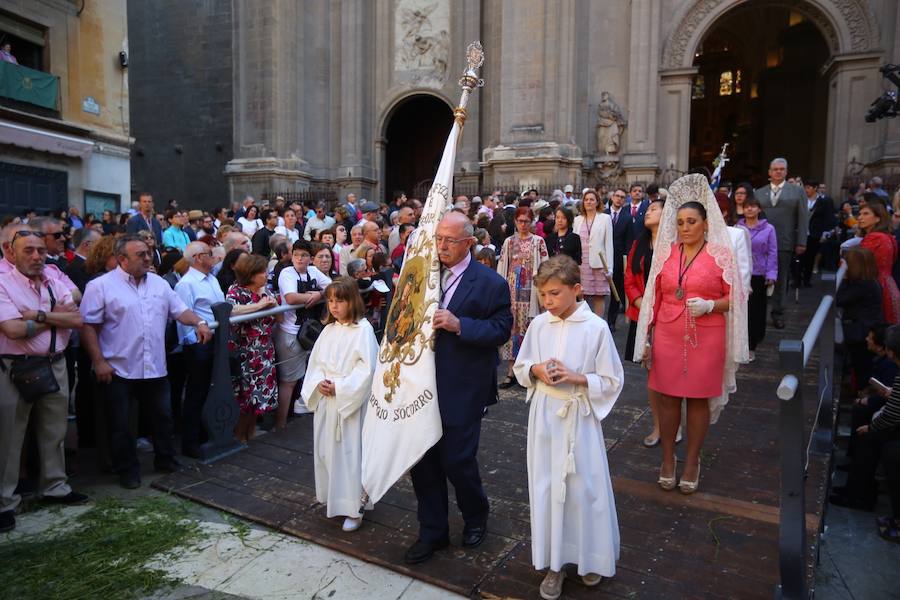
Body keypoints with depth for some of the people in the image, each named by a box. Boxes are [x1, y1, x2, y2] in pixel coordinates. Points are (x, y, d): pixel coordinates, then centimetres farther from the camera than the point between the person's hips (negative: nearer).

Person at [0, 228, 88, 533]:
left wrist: (38, 315, -16)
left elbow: (77, 320, -6)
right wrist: (57, 316, -11)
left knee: (54, 431, 17)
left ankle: (54, 487, 33)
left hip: (55, 366, 5)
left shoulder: (56, 284, 5)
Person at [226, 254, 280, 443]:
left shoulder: (265, 291, 8)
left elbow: (279, 318, 13)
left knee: (261, 391, 10)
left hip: (265, 352, 6)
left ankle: (251, 432, 27)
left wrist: (273, 304, -6)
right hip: (243, 352, -6)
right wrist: (260, 305, -26)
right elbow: (230, 310, -32)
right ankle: (239, 436, 18)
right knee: (244, 394, 1)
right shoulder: (235, 291, -10)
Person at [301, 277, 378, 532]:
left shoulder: (363, 329, -11)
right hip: (326, 401, 6)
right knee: (326, 450, 13)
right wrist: (318, 383, -6)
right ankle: (332, 498, 30)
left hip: (350, 402, -6)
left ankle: (354, 508, 10)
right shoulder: (328, 330, 9)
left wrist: (339, 387, -16)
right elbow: (315, 361, 13)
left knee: (350, 452, -1)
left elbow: (367, 368, -16)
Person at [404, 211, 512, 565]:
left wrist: (459, 324, -22)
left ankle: (475, 517, 34)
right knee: (422, 459, 11)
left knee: (457, 459, 2)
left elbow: (501, 329, -12)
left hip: (463, 388, -5)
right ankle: (433, 532, 30)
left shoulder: (490, 283, -7)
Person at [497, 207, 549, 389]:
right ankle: (512, 371, 9)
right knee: (511, 326, 2)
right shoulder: (509, 242, 10)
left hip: (530, 290, -2)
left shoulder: (538, 242, 2)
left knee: (528, 326, -3)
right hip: (512, 289, 2)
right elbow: (502, 267, 9)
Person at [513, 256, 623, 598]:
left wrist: (576, 377, -19)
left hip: (580, 417, -3)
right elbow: (520, 368, 10)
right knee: (547, 487, 10)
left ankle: (591, 557, 33)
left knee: (584, 487, 8)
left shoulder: (596, 327, -12)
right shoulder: (538, 324, -2)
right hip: (545, 415, 3)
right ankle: (554, 562, 28)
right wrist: (536, 370, -11)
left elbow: (612, 382, -7)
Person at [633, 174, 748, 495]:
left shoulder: (721, 254, -2)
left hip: (706, 339, -2)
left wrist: (710, 305, -19)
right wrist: (647, 338, 6)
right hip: (667, 336, 2)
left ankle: (692, 462, 23)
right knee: (667, 396, 7)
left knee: (699, 398, 7)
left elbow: (735, 298, 1)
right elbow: (654, 297, 9)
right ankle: (667, 459, 23)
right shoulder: (666, 253, 5)